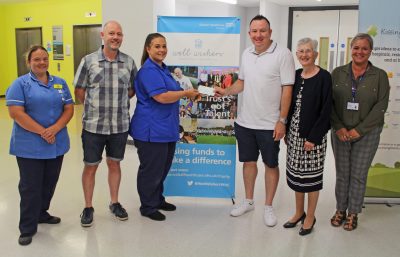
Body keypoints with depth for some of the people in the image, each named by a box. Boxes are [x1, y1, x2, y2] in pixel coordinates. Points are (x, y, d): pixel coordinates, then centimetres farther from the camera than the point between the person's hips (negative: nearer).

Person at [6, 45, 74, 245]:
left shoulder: (60, 83, 10)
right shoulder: (21, 83, -4)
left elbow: (69, 109, 5)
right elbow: (16, 113, -13)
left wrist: (54, 129, -12)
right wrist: (42, 132, -18)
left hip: (56, 144, 5)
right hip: (29, 146, -4)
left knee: (49, 183, 14)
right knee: (30, 186, 2)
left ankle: (41, 213, 35)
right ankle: (27, 228, 14)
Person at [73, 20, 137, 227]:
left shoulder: (129, 62, 2)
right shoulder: (88, 61, -3)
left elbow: (132, 89, 11)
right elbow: (79, 91, 2)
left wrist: (117, 102, 1)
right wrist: (94, 106, 1)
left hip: (120, 125, 2)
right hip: (93, 125, -1)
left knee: (114, 164, 16)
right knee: (90, 166, 9)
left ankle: (114, 203, 33)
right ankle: (88, 207, 26)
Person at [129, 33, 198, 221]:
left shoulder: (162, 68, 15)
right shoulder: (148, 71, -16)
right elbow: (161, 97, -24)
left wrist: (188, 93, 13)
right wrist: (186, 93, -14)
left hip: (166, 129, 10)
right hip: (152, 130, -10)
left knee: (163, 168, 19)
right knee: (151, 170, 3)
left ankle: (158, 200, 35)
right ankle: (148, 207, 19)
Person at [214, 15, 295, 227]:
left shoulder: (282, 54, -11)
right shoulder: (246, 54, 7)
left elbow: (287, 89, -13)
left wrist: (282, 121, -16)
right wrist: (226, 91, -3)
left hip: (269, 124, -5)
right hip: (244, 121, 5)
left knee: (271, 164, 9)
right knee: (248, 161, 16)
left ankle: (268, 207, 24)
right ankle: (248, 201, 33)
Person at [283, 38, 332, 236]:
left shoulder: (324, 77, -9)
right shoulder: (296, 75, 7)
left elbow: (326, 110, -13)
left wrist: (314, 137, -17)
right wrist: (287, 131, 7)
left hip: (313, 135, -5)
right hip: (294, 133, 6)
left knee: (312, 175, 5)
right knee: (295, 173, 13)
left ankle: (310, 217, 22)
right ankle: (299, 212, 31)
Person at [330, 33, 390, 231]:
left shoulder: (380, 76, -1)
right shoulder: (338, 73, 2)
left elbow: (381, 106, -7)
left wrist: (359, 130, -13)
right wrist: (338, 127, -10)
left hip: (367, 134, -1)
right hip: (340, 132, 1)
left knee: (358, 175, 6)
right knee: (342, 173, 9)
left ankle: (353, 213, 22)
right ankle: (340, 209, 25)